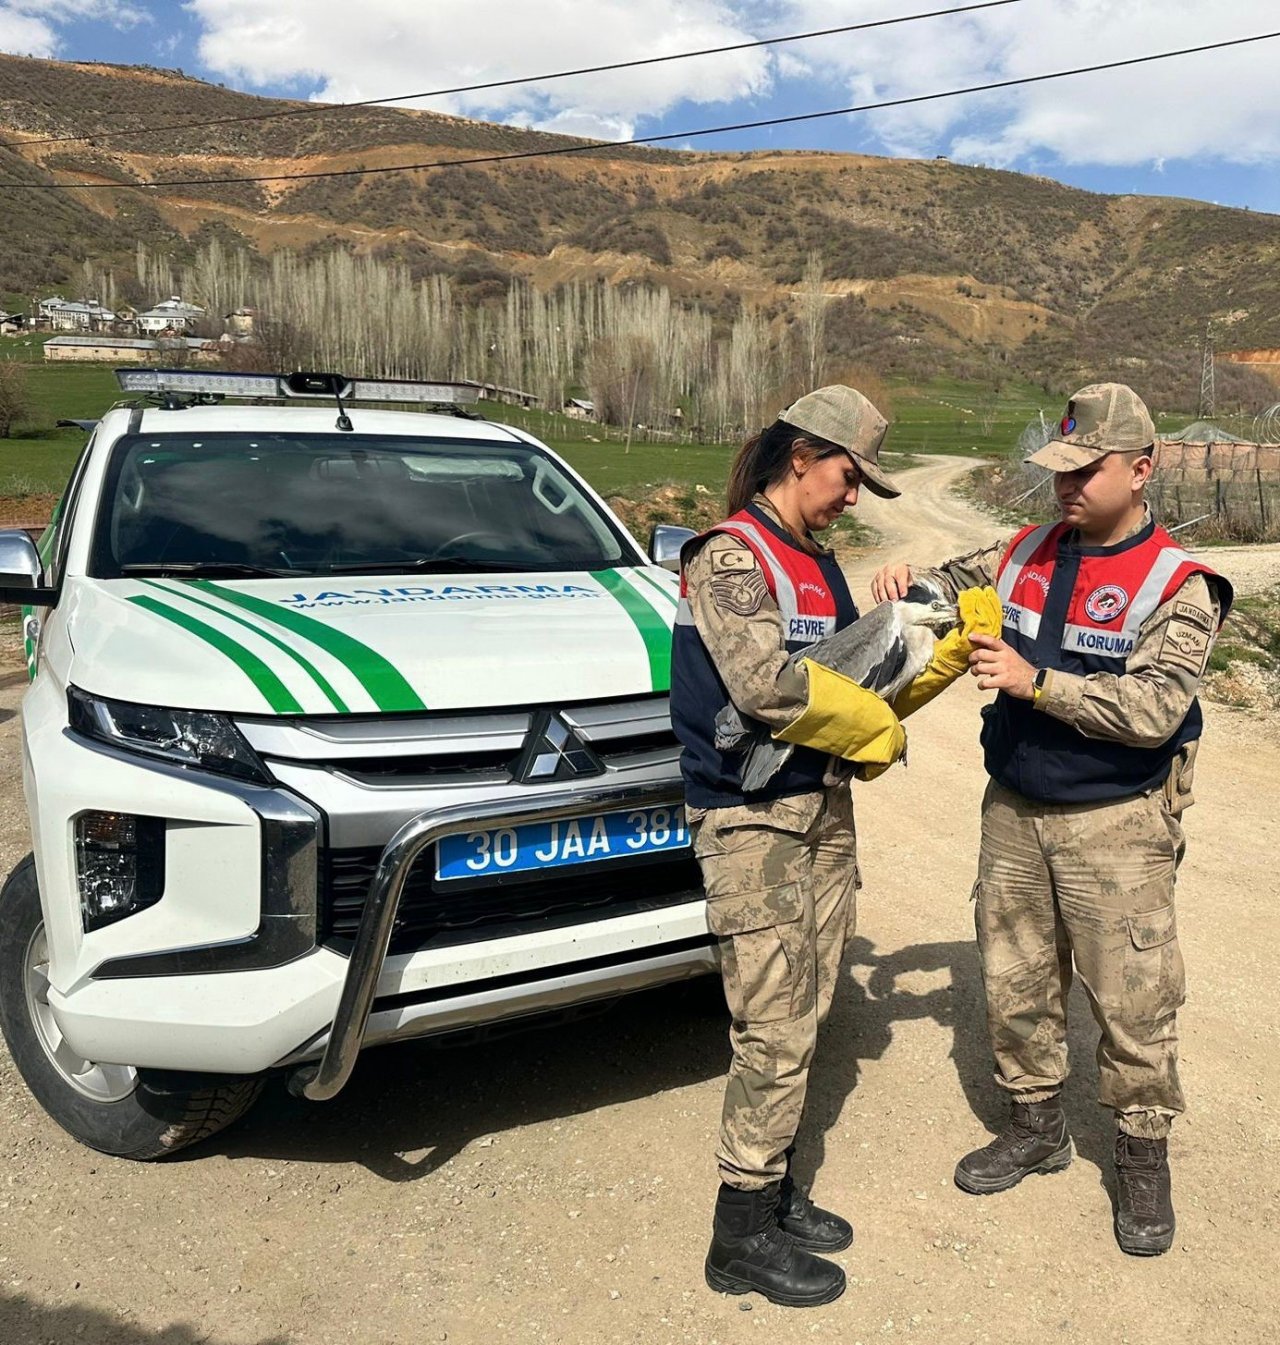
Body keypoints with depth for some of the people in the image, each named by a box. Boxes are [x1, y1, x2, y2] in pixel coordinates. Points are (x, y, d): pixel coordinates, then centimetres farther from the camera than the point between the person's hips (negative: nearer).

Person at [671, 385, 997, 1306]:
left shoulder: (817, 565, 16)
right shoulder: (731, 555, -12)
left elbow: (850, 677, 15)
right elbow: (766, 685, -25)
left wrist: (945, 662, 2)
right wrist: (875, 730, -12)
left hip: (825, 809, 9)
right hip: (753, 821, -9)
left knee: (804, 1016, 15)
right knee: (776, 1029, -3)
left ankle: (774, 1191, 31)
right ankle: (743, 1238, 13)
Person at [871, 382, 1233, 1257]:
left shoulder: (1178, 588, -11)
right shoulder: (1026, 556, 5)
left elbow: (1154, 709, -22)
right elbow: (954, 588, 19)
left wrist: (1036, 682, -28)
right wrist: (908, 588, -3)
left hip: (1116, 826, -5)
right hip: (1014, 813, 5)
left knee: (1133, 1003, 5)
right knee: (1015, 986, 15)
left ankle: (1143, 1158, 28)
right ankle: (1038, 1128, 35)